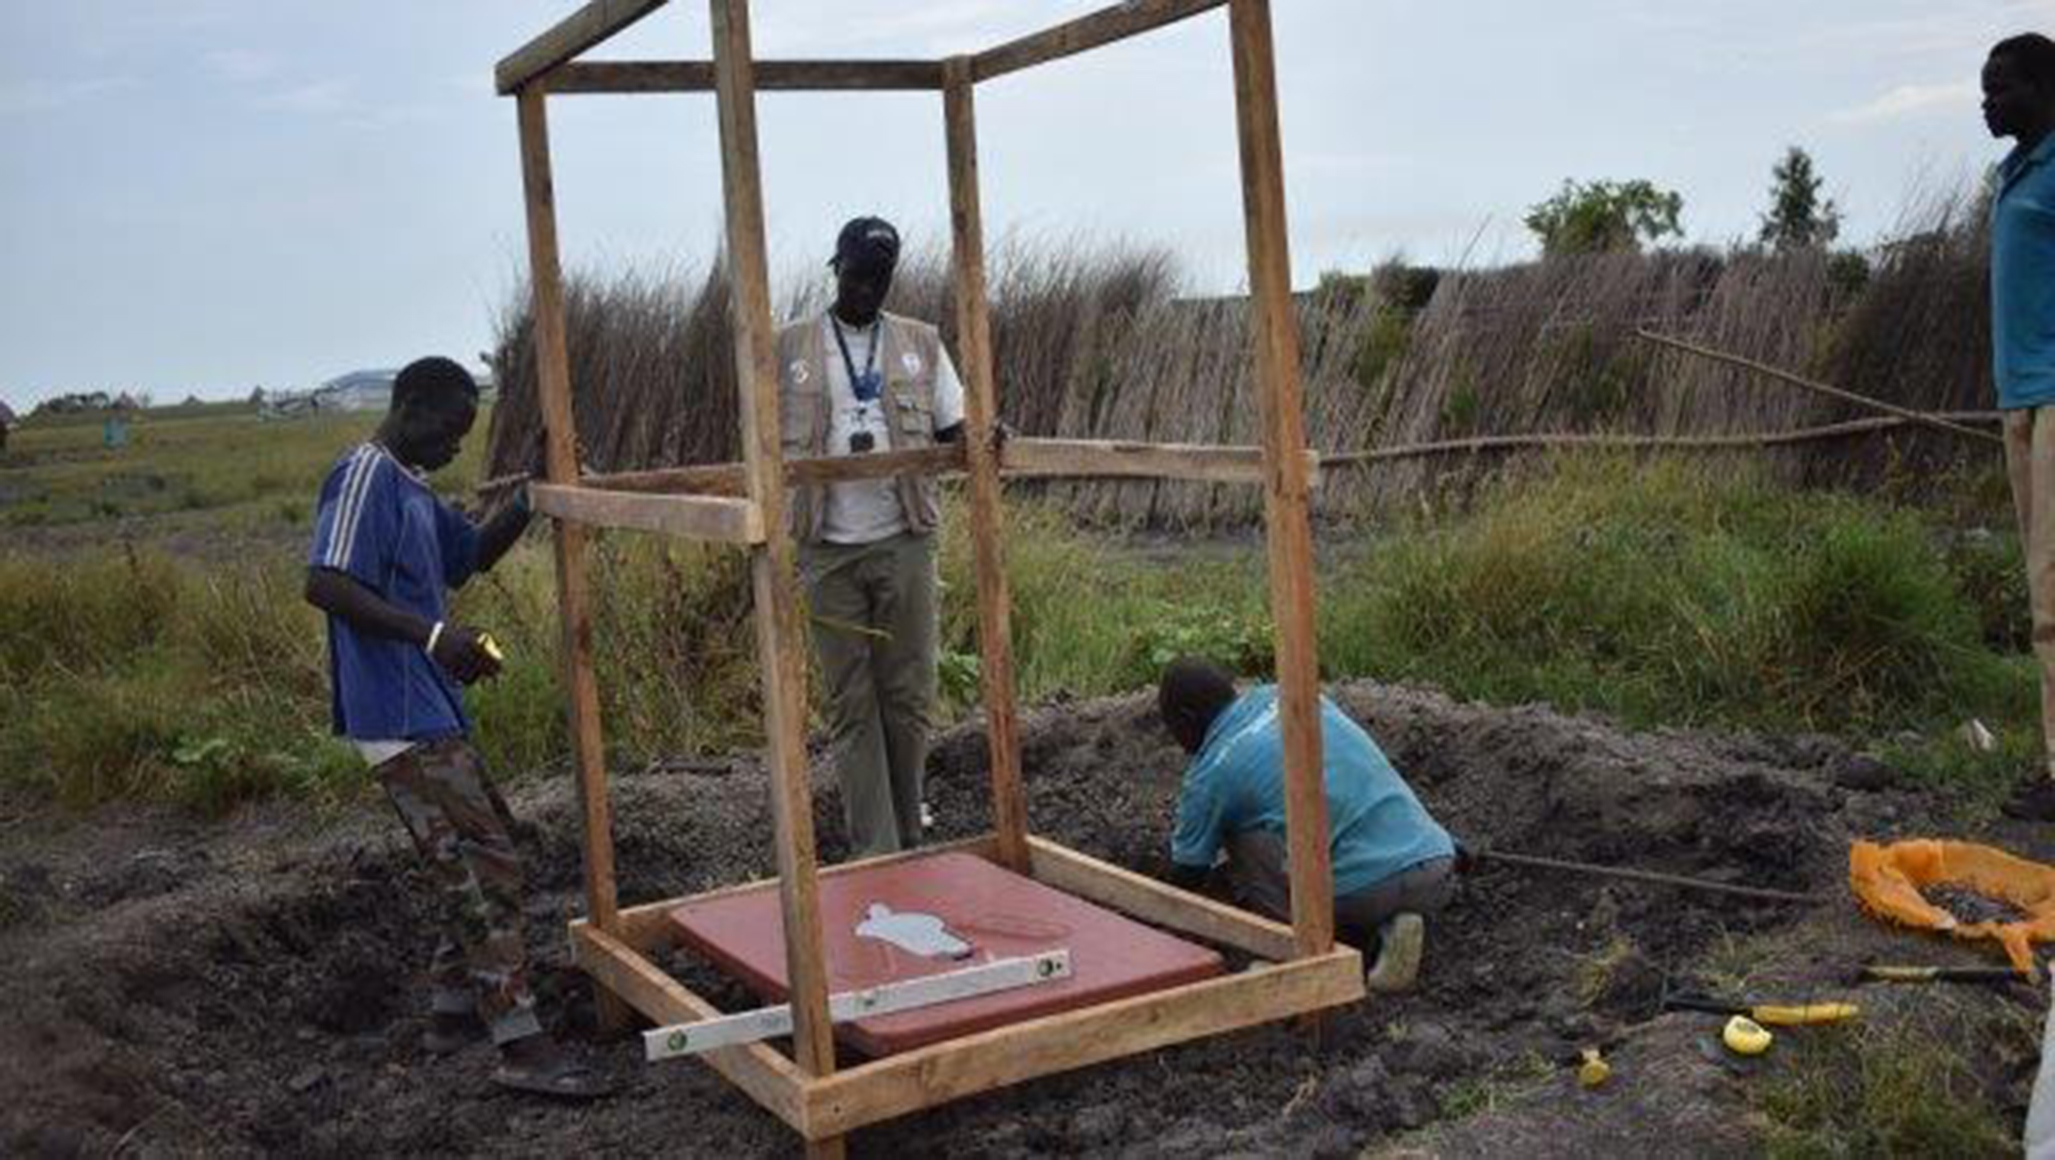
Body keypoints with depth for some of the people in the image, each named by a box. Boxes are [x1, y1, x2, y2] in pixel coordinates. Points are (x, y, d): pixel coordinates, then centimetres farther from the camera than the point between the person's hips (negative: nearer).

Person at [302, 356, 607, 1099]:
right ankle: (521, 1045, -6)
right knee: (484, 871, -9)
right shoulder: (365, 477, -13)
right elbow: (324, 585, -24)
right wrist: (432, 635, -30)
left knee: (475, 861, 18)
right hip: (403, 718, -10)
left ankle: (452, 1008, 27)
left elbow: (474, 552, 27)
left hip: (431, 713, 10)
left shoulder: (410, 488, 17)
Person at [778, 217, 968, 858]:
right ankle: (875, 853, 7)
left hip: (903, 540, 1)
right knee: (851, 706, 2)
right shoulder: (790, 348, 6)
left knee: (909, 696, 4)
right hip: (828, 547, -1)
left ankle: (908, 840, 20)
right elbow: (772, 444, 7)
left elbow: (952, 433, 10)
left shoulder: (921, 344, 10)